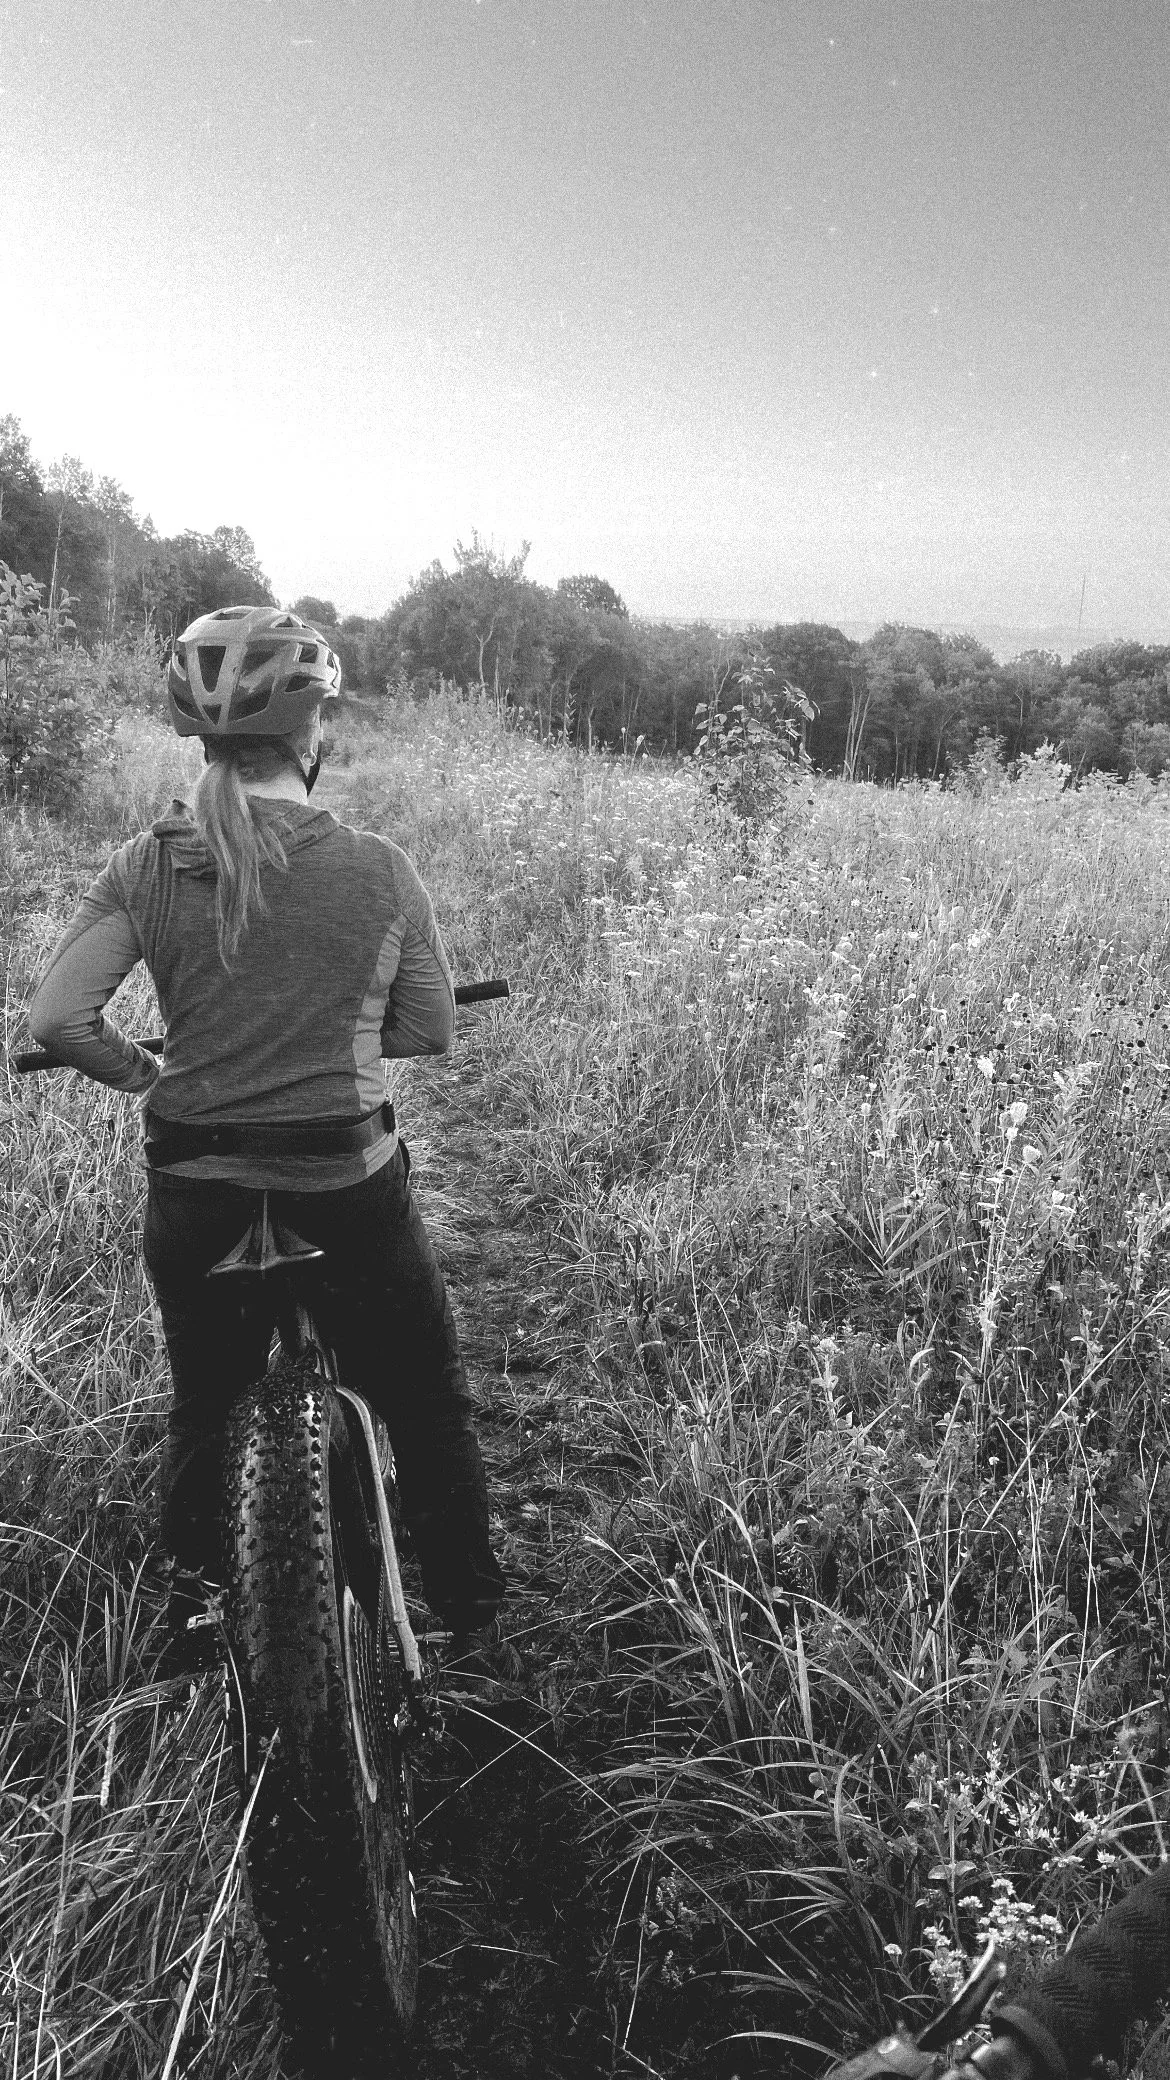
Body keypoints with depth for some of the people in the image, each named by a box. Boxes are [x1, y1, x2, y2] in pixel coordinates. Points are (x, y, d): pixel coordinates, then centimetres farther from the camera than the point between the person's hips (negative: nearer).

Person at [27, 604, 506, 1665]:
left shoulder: (147, 867, -6)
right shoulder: (379, 869, -10)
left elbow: (58, 1020, -12)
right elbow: (431, 1030, -2)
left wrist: (143, 1071, 6)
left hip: (193, 1194, 2)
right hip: (352, 1194, -2)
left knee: (203, 1406, 27)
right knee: (430, 1409, 20)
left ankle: (191, 1594, 44)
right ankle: (474, 1613, 35)